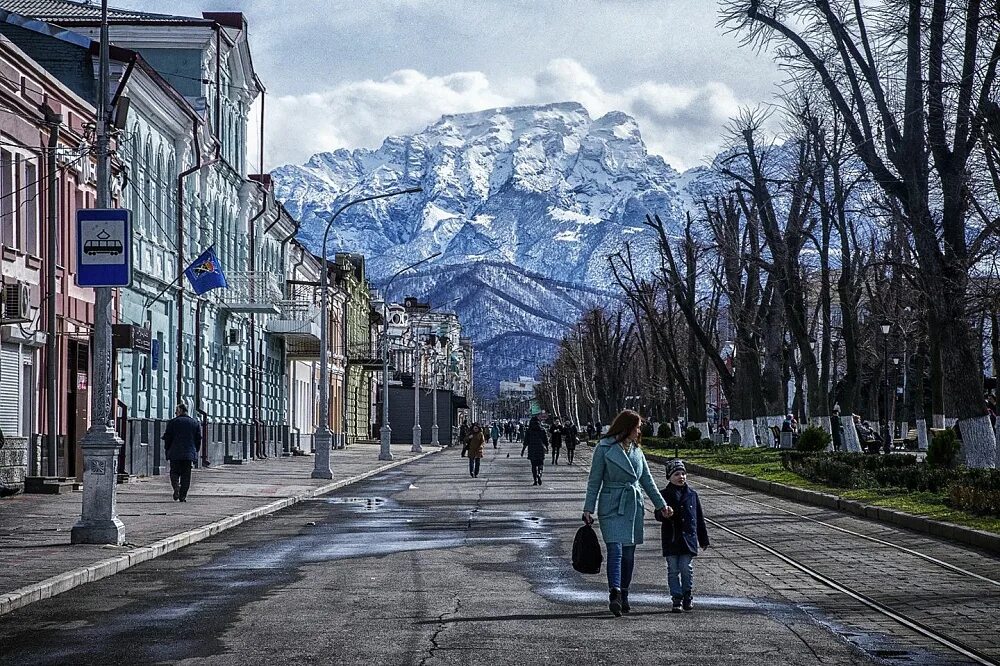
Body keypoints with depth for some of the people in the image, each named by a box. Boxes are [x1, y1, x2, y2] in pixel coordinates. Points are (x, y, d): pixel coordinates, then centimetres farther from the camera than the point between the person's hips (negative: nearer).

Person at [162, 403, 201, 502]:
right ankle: (183, 495, 2)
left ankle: (176, 486, -18)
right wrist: (195, 451, 15)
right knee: (186, 475, 6)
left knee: (174, 472, 8)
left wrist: (167, 450, 10)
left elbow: (167, 438, -1)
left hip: (175, 453, -2)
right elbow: (198, 439, 9)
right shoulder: (195, 423, 9)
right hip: (189, 454, 2)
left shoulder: (172, 422, 0)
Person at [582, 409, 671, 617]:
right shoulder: (604, 448, -4)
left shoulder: (636, 450, 12)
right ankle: (614, 594, -27)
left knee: (629, 553, 7)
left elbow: (647, 480, 18)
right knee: (615, 549, -18)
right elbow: (594, 481, -3)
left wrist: (662, 505, 15)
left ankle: (623, 596, 16)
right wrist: (588, 509, -7)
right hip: (612, 506, -5)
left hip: (634, 507, 5)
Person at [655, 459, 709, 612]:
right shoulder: (664, 494, 1)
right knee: (673, 570, 1)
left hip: (688, 538, 1)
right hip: (671, 540, -1)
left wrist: (703, 539, 13)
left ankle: (687, 598, 15)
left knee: (687, 569, 0)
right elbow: (658, 515, -4)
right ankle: (677, 600, 7)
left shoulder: (692, 494, 7)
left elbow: (700, 518, 12)